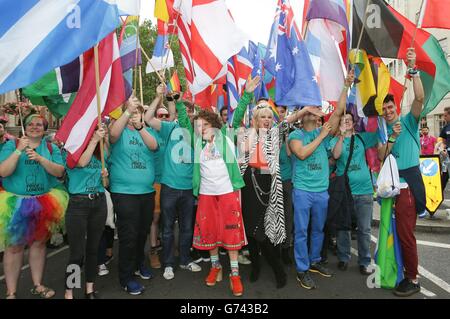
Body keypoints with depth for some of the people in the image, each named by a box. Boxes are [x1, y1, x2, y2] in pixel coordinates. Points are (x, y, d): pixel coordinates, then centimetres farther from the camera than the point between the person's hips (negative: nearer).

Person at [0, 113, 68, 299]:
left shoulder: (51, 148, 5)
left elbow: (59, 172, -6)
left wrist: (40, 158, -19)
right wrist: (19, 151, -19)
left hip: (44, 203, 2)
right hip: (16, 204, -2)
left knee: (39, 243, 12)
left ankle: (38, 285, 27)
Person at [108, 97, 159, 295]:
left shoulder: (148, 131, 9)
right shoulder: (121, 131, -1)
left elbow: (153, 145, -12)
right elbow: (113, 133, -24)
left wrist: (140, 126, -27)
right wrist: (127, 111, -34)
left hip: (147, 192, 4)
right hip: (124, 193, -4)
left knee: (143, 232, 18)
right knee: (128, 235, -1)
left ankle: (139, 263, 39)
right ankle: (126, 277, 14)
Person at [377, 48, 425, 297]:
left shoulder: (408, 121, 1)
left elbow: (419, 98, -15)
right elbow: (381, 157, 0)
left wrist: (413, 70, -19)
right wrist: (392, 137, -11)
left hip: (408, 182, -6)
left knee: (405, 232, -5)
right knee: (399, 231, 15)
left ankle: (413, 280, 9)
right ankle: (406, 269, 31)